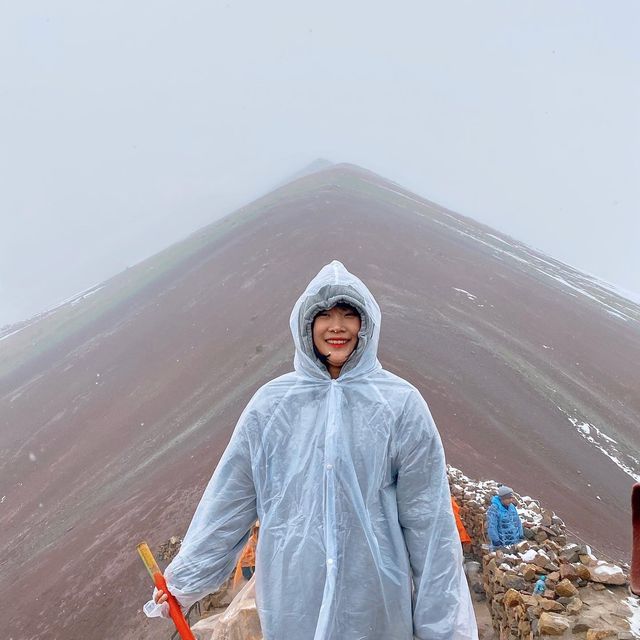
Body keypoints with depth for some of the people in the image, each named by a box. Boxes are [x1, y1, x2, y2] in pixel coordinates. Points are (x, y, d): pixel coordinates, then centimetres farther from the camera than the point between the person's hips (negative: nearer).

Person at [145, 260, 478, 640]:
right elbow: (228, 502, 4)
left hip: (375, 599, -1)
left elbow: (427, 517, -5)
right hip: (292, 600, 1)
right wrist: (184, 580, 8)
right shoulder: (271, 404, -2)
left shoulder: (400, 403, -6)